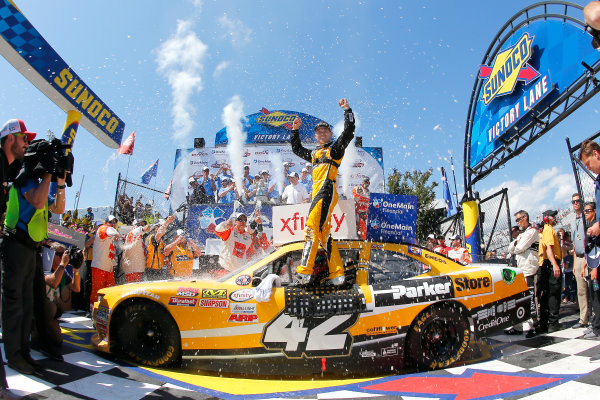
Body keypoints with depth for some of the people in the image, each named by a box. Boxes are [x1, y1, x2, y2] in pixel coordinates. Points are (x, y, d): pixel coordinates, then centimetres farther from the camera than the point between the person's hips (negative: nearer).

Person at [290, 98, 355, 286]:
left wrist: (347, 110, -3)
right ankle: (337, 274, 1)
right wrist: (295, 130, 39)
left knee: (313, 227, -20)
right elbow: (297, 149, 44)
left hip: (326, 191, -8)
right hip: (318, 193, 8)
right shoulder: (314, 154, 31)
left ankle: (305, 271, -25)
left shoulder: (335, 149, 10)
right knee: (323, 233, 2)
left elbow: (348, 133, -4)